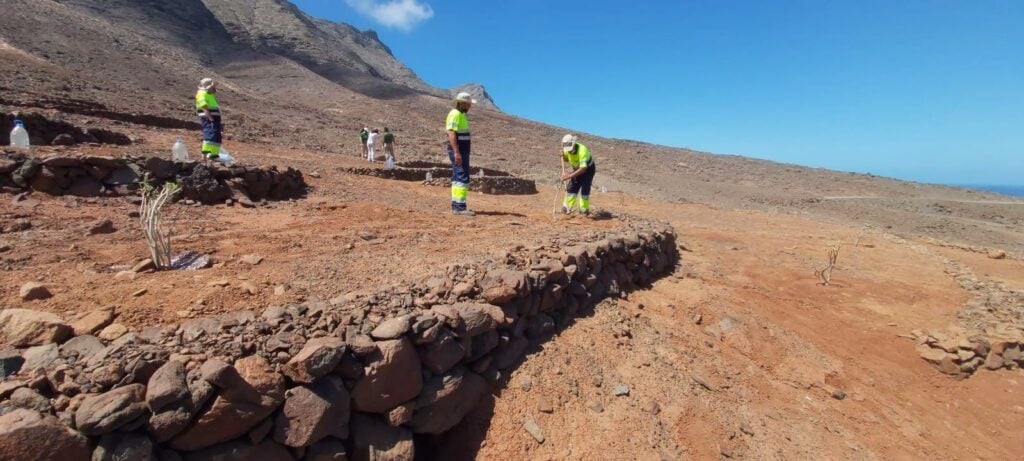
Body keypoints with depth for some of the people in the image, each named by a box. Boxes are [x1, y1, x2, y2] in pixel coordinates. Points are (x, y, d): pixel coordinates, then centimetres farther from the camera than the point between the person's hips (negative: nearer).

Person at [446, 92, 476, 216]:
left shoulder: (461, 114, 20)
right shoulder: (455, 114, -11)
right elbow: (451, 133, -21)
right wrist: (457, 152, -28)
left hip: (461, 151, 11)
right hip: (458, 151, -11)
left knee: (458, 178, 11)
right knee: (462, 178, -15)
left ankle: (456, 206, 15)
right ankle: (460, 207, -16)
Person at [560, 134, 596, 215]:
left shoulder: (582, 151, -38)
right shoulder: (566, 149, -18)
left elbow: (583, 168, -44)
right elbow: (566, 159, 5)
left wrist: (569, 176, -47)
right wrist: (563, 156, -19)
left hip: (588, 168, -6)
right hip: (577, 169, 6)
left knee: (584, 189, -13)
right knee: (571, 187, -1)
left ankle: (584, 209, -1)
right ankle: (567, 207, 5)